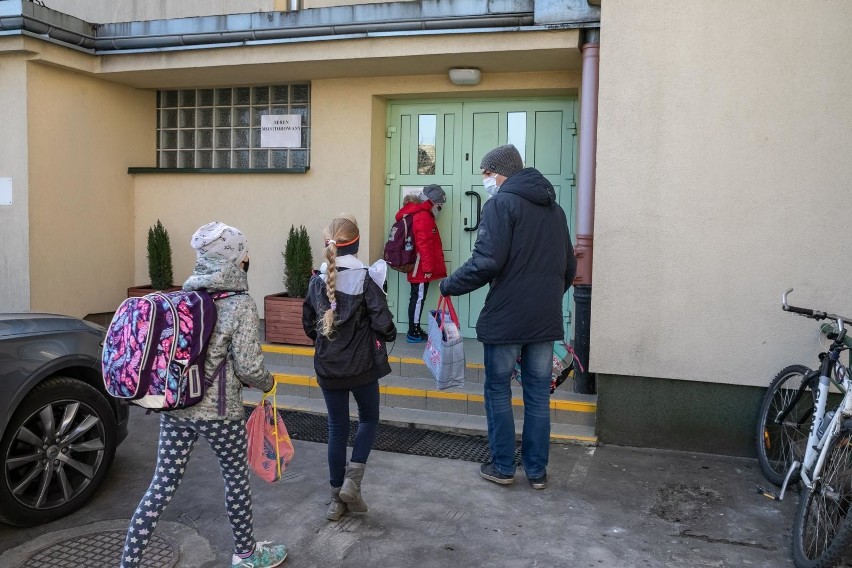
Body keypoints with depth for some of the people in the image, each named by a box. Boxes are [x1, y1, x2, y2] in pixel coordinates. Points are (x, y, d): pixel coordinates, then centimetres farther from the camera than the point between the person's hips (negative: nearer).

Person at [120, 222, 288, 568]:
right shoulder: (241, 305, -16)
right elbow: (248, 368, -17)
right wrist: (267, 383, 3)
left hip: (174, 407, 5)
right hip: (219, 413, -5)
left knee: (162, 485, 12)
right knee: (236, 480, 16)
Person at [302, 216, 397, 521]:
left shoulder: (316, 281, -1)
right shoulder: (365, 278, -14)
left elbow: (309, 326, 6)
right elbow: (382, 323, -18)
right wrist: (389, 335, 4)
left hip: (327, 367, 3)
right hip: (361, 365, -3)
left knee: (337, 428, 13)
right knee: (369, 419, 19)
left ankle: (337, 497, 21)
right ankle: (352, 480, 5)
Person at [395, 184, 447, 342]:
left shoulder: (419, 214, 17)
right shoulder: (423, 217, -17)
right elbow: (424, 245, -23)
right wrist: (428, 268, -21)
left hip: (418, 268, 10)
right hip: (421, 269, -10)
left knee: (416, 298, 13)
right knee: (418, 298, -4)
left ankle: (415, 330, 21)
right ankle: (413, 333, 2)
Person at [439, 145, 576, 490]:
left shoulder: (501, 203, -9)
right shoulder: (554, 208, 14)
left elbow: (487, 263, -20)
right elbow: (569, 267, 19)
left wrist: (449, 286, -7)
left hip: (505, 319, -6)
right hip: (546, 320, 6)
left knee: (498, 391, 9)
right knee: (538, 394, 13)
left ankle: (503, 467, 17)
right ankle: (537, 471, 21)